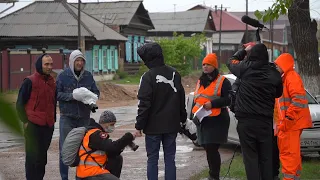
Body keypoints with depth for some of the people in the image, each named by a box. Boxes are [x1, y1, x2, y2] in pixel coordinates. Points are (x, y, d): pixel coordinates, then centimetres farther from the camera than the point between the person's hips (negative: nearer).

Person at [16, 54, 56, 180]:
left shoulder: (52, 82, 11)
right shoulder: (30, 81, -8)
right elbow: (20, 104, -5)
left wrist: (53, 119, 17)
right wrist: (25, 121, -7)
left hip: (48, 126, 6)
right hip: (33, 126, -6)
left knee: (42, 156, 11)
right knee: (33, 156, -3)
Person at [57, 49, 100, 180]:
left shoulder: (88, 76, 6)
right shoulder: (63, 76, -4)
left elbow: (96, 92, 9)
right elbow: (56, 93, -8)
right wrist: (71, 96, -21)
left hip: (84, 117, 4)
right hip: (67, 117, -3)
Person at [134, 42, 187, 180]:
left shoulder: (148, 77, -14)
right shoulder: (174, 74, 5)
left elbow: (144, 104, -15)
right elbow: (181, 99, 13)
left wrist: (139, 126, -9)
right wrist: (183, 119, 23)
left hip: (153, 126, -5)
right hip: (172, 125, 5)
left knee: (152, 158, 3)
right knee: (170, 158, 9)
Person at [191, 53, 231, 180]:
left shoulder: (222, 81, -5)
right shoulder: (200, 81, 18)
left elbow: (229, 99, -13)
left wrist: (212, 104, -20)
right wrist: (194, 113, 17)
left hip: (217, 120, -7)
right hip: (202, 120, 7)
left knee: (212, 149, -12)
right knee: (208, 148, 11)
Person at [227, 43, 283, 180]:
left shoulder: (245, 68, -6)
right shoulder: (274, 73, -1)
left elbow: (231, 61, 14)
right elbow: (278, 93, 14)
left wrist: (244, 51, 26)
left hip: (246, 120, -2)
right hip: (266, 120, 2)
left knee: (250, 156, 0)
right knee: (266, 157, 9)